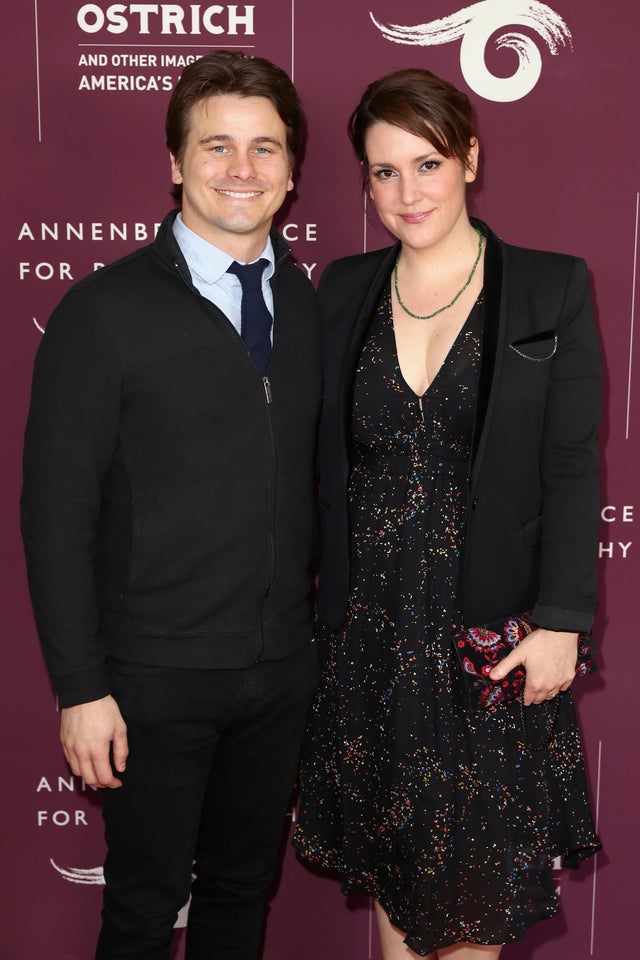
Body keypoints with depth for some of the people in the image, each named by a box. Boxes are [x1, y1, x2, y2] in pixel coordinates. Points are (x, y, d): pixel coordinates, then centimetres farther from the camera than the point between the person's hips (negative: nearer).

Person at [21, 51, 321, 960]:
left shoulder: (313, 304, 4)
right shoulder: (102, 313, -11)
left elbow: (320, 477, 9)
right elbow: (56, 511, -11)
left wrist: (322, 626, 4)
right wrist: (81, 688, -12)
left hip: (284, 671, 4)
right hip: (157, 680, -4)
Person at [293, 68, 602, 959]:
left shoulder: (552, 288, -7)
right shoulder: (345, 289, 3)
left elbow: (572, 466, -8)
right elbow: (322, 456, 7)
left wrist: (560, 621, -12)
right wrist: (314, 584, 5)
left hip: (493, 622, -3)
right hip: (367, 619, 3)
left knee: (482, 841, 11)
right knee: (385, 820, 18)